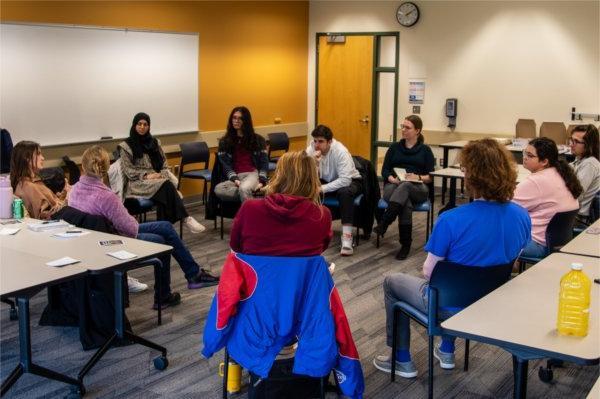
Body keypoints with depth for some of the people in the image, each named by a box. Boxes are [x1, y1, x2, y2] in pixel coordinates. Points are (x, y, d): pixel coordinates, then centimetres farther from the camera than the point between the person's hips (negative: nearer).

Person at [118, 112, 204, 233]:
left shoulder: (154, 142, 19)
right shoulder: (126, 146, 5)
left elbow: (164, 164, 16)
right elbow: (127, 169, -3)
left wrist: (161, 175, -6)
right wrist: (146, 175, -15)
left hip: (157, 179, 4)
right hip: (138, 183, -4)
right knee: (166, 185, -34)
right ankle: (185, 218, -39)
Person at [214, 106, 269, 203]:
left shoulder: (257, 139, 11)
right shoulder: (224, 141, 12)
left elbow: (264, 163, 7)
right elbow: (225, 165, 5)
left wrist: (261, 181, -10)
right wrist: (235, 180, -14)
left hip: (253, 174, -2)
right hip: (235, 176, 2)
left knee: (244, 189, -40)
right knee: (218, 189, -33)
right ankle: (252, 193, -24)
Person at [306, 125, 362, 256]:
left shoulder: (340, 151, -27)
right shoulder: (311, 149, -14)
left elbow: (345, 180, -34)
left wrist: (323, 189, -36)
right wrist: (314, 162, -34)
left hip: (349, 181, -4)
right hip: (327, 180, 5)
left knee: (345, 192, -38)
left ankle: (347, 238, -38)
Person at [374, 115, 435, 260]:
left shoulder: (425, 150, 11)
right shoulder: (394, 147, 17)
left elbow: (431, 177, 4)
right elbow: (384, 171, 10)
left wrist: (418, 177, -16)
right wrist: (392, 178, -11)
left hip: (417, 189, -1)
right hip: (393, 186, 1)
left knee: (405, 186, -39)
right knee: (405, 203, -36)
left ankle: (384, 223, -47)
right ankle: (405, 244, -34)